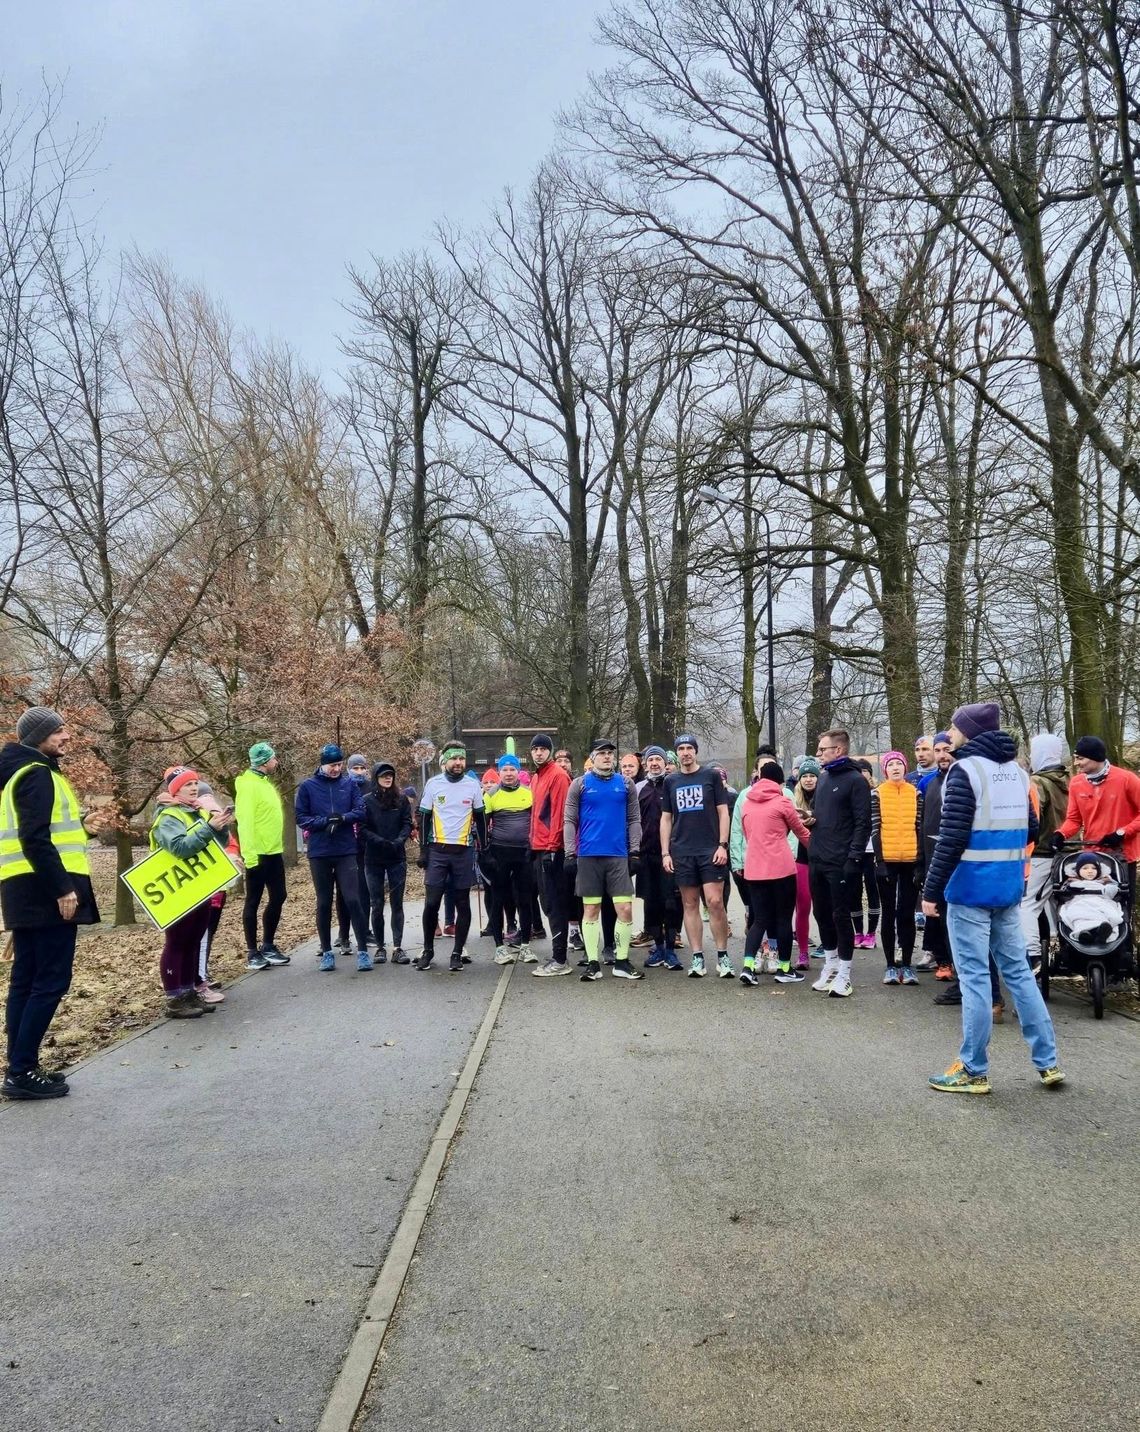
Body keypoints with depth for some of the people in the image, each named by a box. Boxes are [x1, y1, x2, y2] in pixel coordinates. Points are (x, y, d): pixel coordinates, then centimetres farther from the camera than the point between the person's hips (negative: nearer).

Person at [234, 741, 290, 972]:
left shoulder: (264, 782, 14)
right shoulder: (249, 785, -15)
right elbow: (244, 822, -21)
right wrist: (249, 854, -25)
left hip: (274, 853, 9)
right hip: (257, 855, -9)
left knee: (278, 897, 12)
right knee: (253, 902, 1)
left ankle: (268, 946, 24)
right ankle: (252, 953, 9)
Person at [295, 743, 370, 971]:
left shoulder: (350, 784, 4)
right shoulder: (307, 786, 1)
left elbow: (360, 811, -2)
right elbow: (300, 817, -1)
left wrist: (343, 818, -20)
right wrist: (325, 821, -16)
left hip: (346, 851, 0)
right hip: (319, 853, 0)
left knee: (353, 900, -5)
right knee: (324, 903, 8)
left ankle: (363, 950, 1)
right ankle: (327, 952, 18)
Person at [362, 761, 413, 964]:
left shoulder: (401, 799, 6)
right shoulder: (367, 800, 2)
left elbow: (407, 824, 2)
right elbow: (362, 828, -4)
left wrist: (399, 840, -17)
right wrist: (380, 841, -18)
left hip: (397, 858, 1)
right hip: (373, 859, -1)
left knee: (397, 903, 0)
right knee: (377, 905, 2)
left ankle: (398, 947, 0)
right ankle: (380, 947, 11)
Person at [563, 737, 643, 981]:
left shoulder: (626, 784, 8)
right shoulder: (580, 784, 3)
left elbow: (634, 820, 9)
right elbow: (569, 820, 2)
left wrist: (635, 852, 2)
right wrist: (570, 853, -4)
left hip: (619, 856, 1)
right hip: (588, 856, -1)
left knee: (625, 909, -3)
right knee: (591, 910, 4)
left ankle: (622, 961, 10)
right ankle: (593, 963, 11)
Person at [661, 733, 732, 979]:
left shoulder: (711, 775, 3)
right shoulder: (670, 781, 10)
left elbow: (723, 812, 2)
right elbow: (666, 818, 12)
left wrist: (722, 845, -7)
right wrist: (665, 853, 5)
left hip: (710, 850, -3)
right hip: (681, 852, 3)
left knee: (715, 901, -8)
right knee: (690, 904, 5)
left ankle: (723, 956, 3)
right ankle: (697, 957, 10)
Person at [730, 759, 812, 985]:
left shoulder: (746, 802, 9)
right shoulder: (782, 801, -4)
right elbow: (801, 831, 8)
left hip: (753, 869, 4)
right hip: (781, 867, -4)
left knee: (759, 919, 8)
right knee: (784, 919, 8)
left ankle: (747, 966, -6)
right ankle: (784, 969, 15)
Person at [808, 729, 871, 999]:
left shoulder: (855, 780, -9)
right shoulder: (823, 778, 14)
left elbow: (863, 822, -14)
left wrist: (854, 858, -19)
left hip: (841, 863, -7)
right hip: (817, 860, 7)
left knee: (841, 915, -1)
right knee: (822, 914, 13)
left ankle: (844, 974, 10)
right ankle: (830, 965, 27)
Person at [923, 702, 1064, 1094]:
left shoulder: (966, 770, -12)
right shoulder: (1016, 770, 11)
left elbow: (951, 838, -17)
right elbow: (1030, 831, 16)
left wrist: (931, 890, -13)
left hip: (971, 887, -7)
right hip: (1008, 886, 7)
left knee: (974, 977, -1)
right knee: (1018, 970, 15)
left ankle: (974, 1071, 7)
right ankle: (1048, 1062, 20)